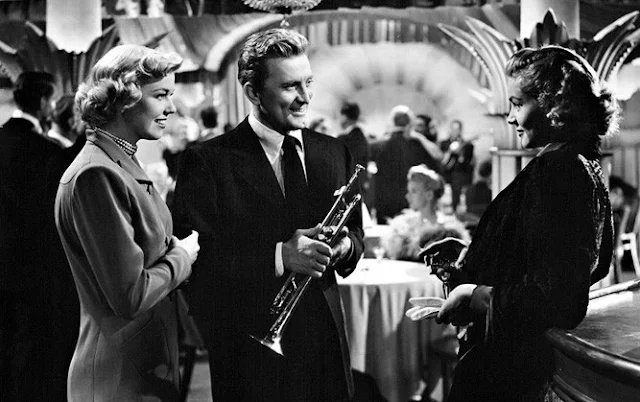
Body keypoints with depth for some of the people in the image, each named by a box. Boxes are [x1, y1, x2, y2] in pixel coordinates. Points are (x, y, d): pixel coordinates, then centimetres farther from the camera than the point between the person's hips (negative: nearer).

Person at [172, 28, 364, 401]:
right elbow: (196, 262, -16)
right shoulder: (207, 161, -9)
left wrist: (345, 245, -9)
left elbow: (355, 231, 14)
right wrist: (279, 256, -24)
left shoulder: (333, 152, 8)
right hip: (251, 353, -4)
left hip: (327, 342, 5)